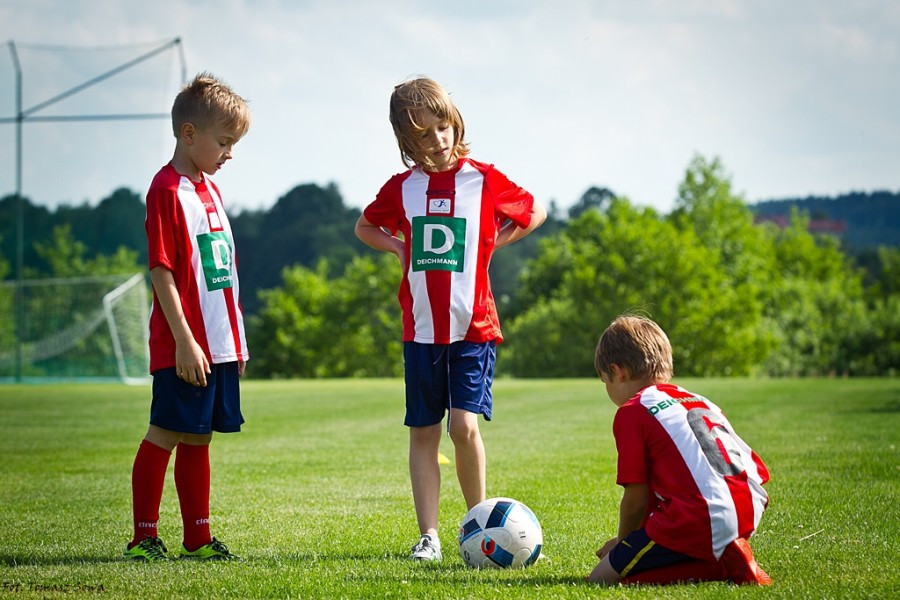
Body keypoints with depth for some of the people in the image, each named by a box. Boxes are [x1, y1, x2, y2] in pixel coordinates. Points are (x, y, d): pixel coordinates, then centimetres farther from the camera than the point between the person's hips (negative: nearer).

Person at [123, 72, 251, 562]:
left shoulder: (208, 188, 16)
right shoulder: (167, 189, -11)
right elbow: (162, 270, -15)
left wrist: (237, 338, 19)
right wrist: (184, 340, -19)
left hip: (220, 343, 8)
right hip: (184, 348, -8)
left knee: (198, 437, 11)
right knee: (166, 434, -4)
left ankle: (198, 537, 15)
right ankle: (144, 536, 2)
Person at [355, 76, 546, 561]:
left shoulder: (484, 180, -2)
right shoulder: (402, 188, 5)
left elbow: (535, 213, 14)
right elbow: (365, 227, 24)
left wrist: (494, 242, 3)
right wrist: (401, 249, 7)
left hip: (473, 327, -3)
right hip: (421, 329, 3)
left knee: (464, 424, -14)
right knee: (423, 432, 3)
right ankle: (428, 536, 7)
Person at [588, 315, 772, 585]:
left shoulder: (632, 412, 3)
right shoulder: (699, 401, 26)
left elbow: (636, 498, 0)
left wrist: (622, 542, 22)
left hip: (697, 520, -8)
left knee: (601, 578, 0)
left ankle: (719, 566, -11)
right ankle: (725, 558, 7)